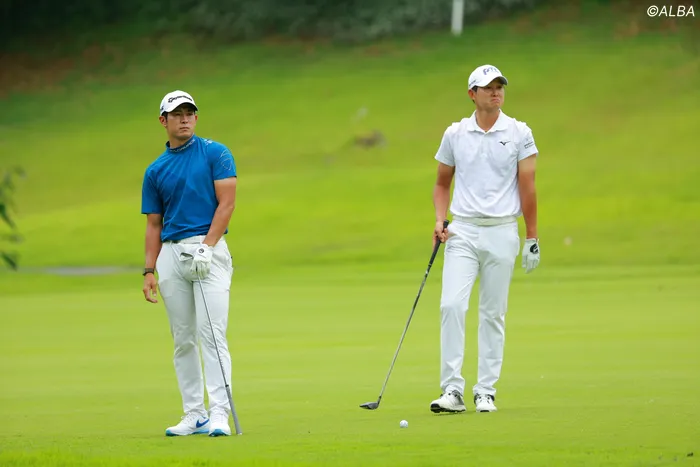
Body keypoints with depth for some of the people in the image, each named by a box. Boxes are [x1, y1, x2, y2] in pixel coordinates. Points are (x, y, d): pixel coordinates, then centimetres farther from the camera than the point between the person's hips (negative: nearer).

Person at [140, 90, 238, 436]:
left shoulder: (215, 154, 3)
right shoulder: (155, 171, 14)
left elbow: (226, 203, -4)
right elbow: (153, 224, 16)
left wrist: (206, 247, -14)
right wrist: (149, 270, 5)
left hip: (209, 249, -4)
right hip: (171, 254, 4)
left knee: (211, 333, -13)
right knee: (183, 339, 4)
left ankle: (219, 413, -17)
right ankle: (194, 414, 8)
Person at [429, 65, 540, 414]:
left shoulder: (519, 133, 1)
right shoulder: (454, 134, 6)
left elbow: (527, 188, 1)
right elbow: (442, 183, 16)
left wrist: (532, 239, -2)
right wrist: (440, 219, -1)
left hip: (502, 232, -1)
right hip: (463, 232, 1)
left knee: (493, 314, 2)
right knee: (451, 305, -13)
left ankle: (486, 391, 9)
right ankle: (452, 390, -12)